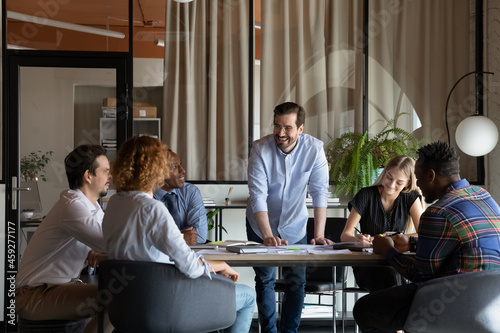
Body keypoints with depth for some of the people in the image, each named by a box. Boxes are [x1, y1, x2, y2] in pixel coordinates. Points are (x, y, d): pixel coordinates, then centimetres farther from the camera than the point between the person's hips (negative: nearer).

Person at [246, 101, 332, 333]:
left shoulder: (314, 149, -17)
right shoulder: (261, 148, -20)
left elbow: (320, 192, -19)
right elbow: (258, 195, -27)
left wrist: (319, 235, -27)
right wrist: (267, 235, -38)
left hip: (294, 227, 1)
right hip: (262, 226, -1)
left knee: (296, 282, 2)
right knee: (265, 280, 5)